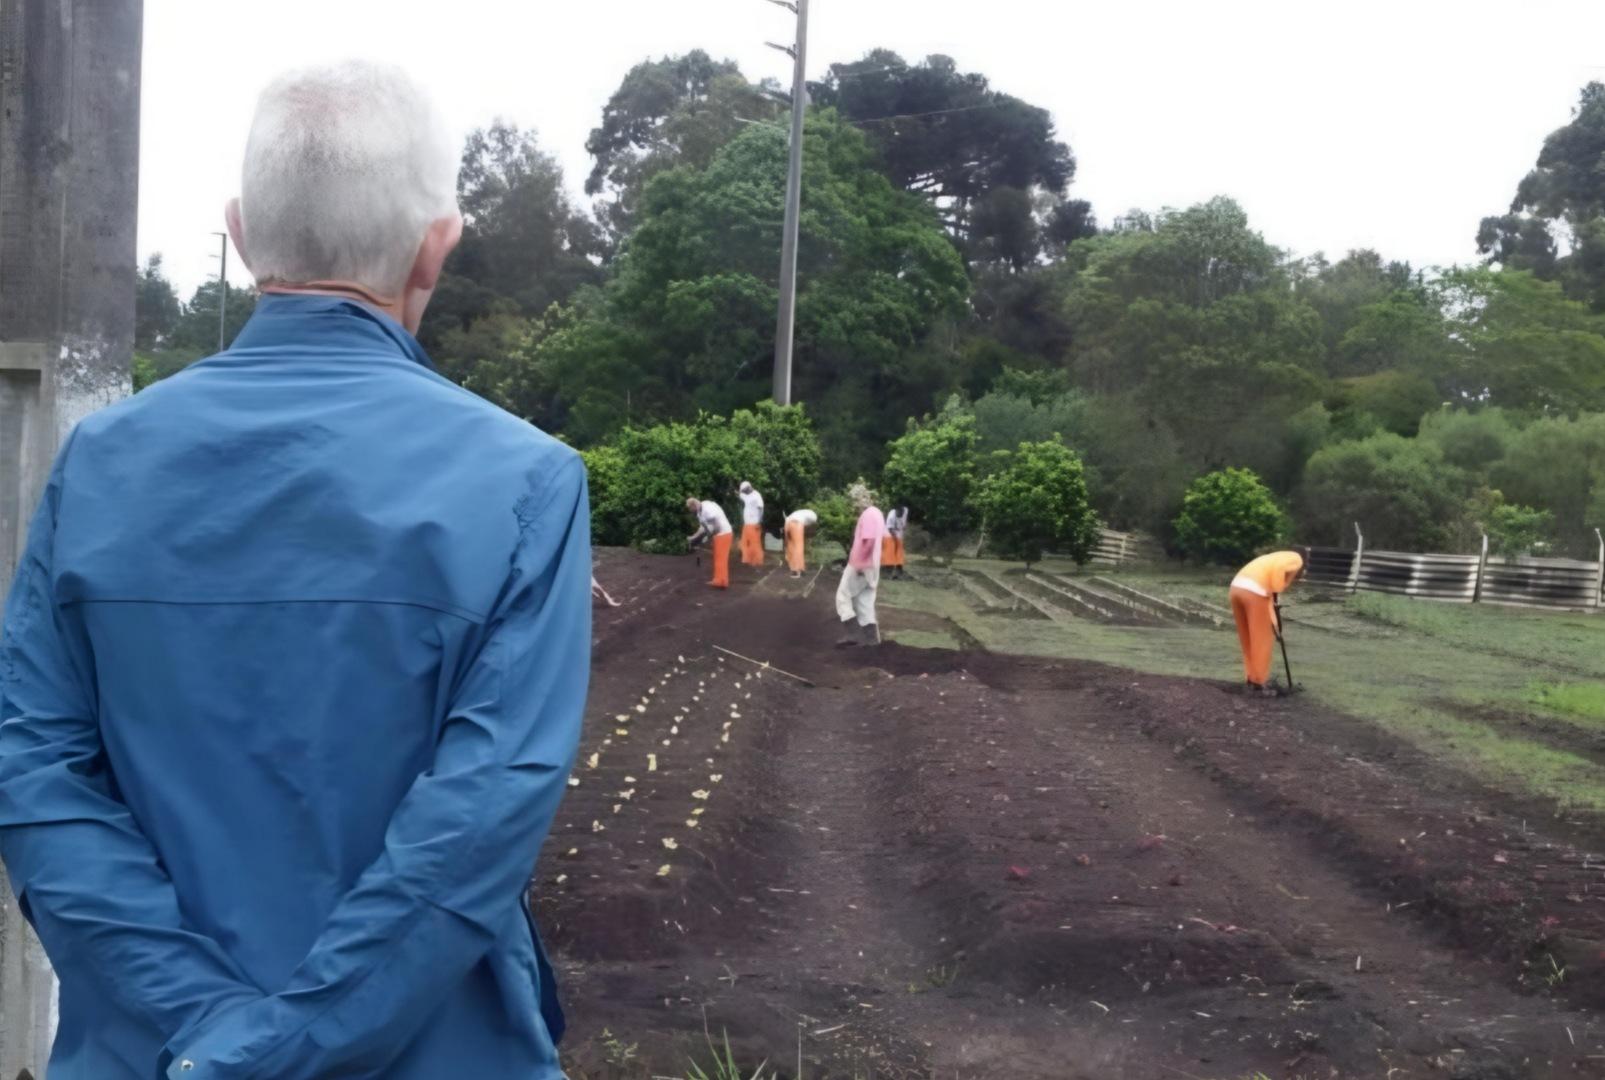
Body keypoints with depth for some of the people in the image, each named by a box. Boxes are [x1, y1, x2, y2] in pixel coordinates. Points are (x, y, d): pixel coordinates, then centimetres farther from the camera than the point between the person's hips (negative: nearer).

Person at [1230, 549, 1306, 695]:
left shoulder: (1279, 559, 35)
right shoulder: (1297, 560, 12)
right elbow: (1279, 570, -13)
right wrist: (1275, 594, -5)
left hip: (1237, 587, 8)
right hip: (1254, 591, -8)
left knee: (1248, 640, 18)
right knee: (1261, 641, 5)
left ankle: (1252, 681, 25)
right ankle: (1260, 683, 11)